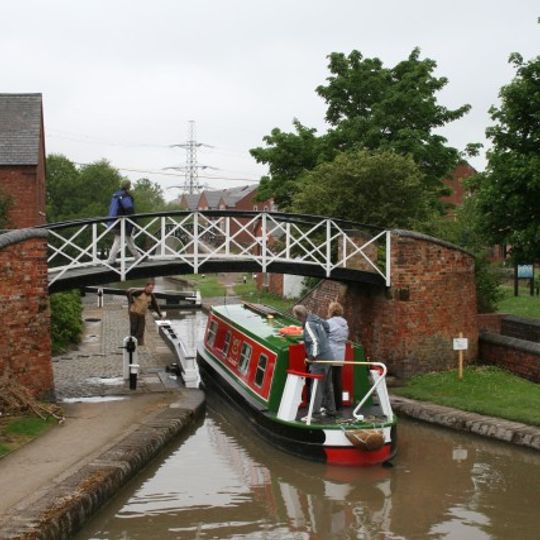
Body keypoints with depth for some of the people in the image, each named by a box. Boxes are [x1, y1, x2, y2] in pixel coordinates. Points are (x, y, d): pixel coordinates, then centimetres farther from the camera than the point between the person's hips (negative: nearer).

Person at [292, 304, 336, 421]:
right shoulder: (316, 319, 8)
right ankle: (331, 410, 28)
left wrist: (313, 355, -21)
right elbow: (327, 326, 23)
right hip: (327, 357, 9)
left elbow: (315, 341, -26)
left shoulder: (309, 325, -17)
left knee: (317, 387, -6)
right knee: (327, 385, 18)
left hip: (320, 359, -9)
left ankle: (315, 414, -5)